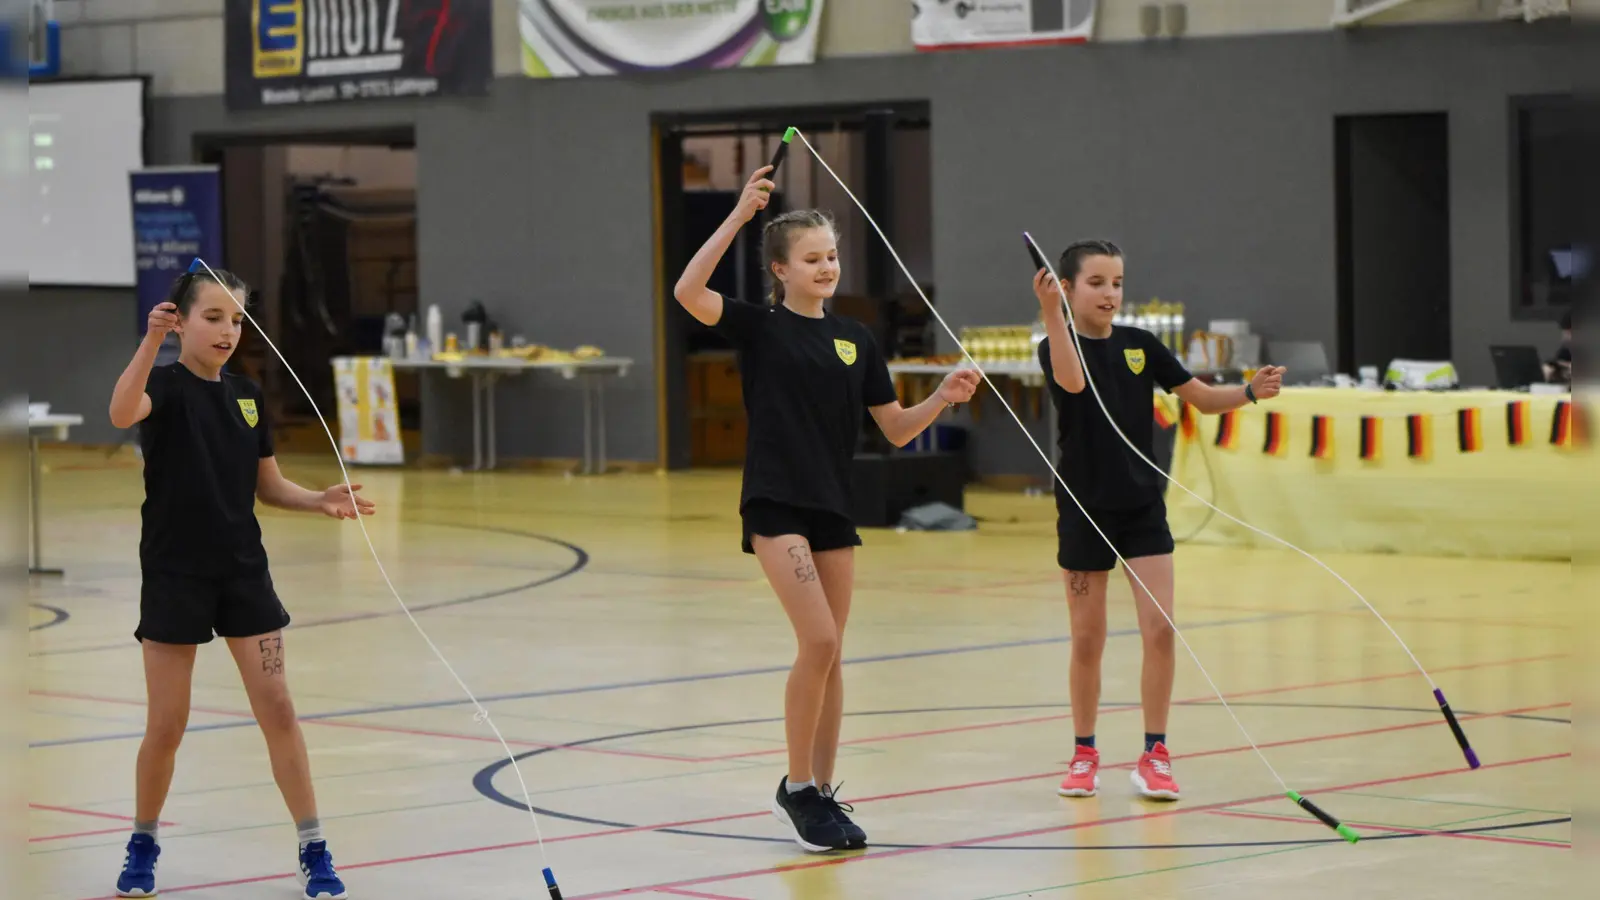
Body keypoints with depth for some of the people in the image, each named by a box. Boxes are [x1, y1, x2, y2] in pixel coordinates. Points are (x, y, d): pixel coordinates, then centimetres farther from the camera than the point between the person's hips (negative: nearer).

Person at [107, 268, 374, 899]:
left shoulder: (247, 396, 7)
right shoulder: (164, 385, -8)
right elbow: (121, 414, -33)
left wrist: (321, 502, -6)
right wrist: (151, 339, -46)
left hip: (243, 570, 4)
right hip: (174, 573, -4)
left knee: (277, 709, -1)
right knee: (166, 725, 3)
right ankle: (143, 846, 24)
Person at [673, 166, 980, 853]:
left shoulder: (855, 339, 11)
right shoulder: (759, 326, -3)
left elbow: (897, 430, 11)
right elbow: (688, 292, -22)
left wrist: (943, 399, -8)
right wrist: (739, 216, -26)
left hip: (833, 508, 5)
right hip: (775, 504, -5)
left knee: (829, 655, 8)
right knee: (819, 641, -16)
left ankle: (821, 793, 18)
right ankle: (797, 788, -4)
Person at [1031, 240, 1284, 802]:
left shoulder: (1140, 346, 3)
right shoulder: (1056, 347, -8)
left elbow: (1203, 399, 6)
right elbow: (1073, 381, -31)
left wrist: (1250, 392, -13)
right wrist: (1050, 312, -44)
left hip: (1142, 508, 2)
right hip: (1085, 511, -2)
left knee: (1160, 630, -7)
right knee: (1088, 640, 5)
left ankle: (1155, 756, 1)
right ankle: (1084, 756, 20)